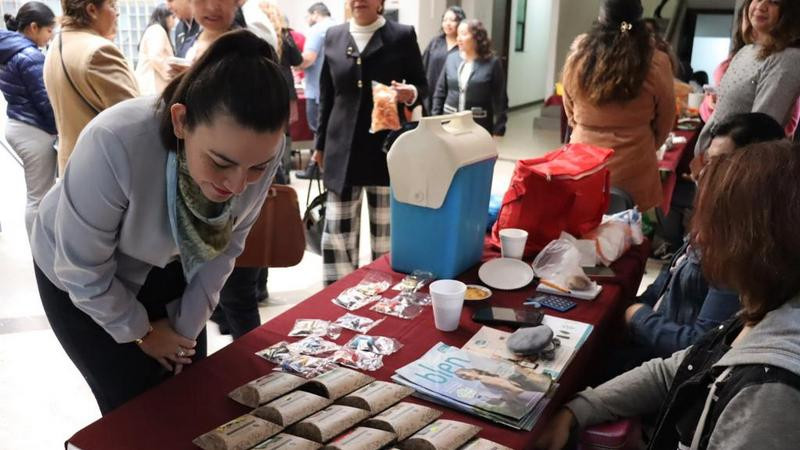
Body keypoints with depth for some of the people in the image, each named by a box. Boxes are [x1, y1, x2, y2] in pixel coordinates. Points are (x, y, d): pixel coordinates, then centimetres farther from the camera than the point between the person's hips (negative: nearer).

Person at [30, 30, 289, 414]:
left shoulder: (260, 149, -26)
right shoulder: (115, 144, -39)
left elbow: (227, 242, -8)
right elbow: (83, 271, -23)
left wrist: (187, 327, -2)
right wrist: (140, 332, -9)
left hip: (169, 270, 4)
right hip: (83, 285, -3)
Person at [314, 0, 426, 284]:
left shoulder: (403, 35, 1)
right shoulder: (333, 36, 10)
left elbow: (422, 85, 5)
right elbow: (327, 95, 14)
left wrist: (411, 93, -19)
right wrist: (321, 143, 14)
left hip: (386, 151, -2)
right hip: (342, 151, 3)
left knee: (386, 234, 6)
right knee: (336, 234, 2)